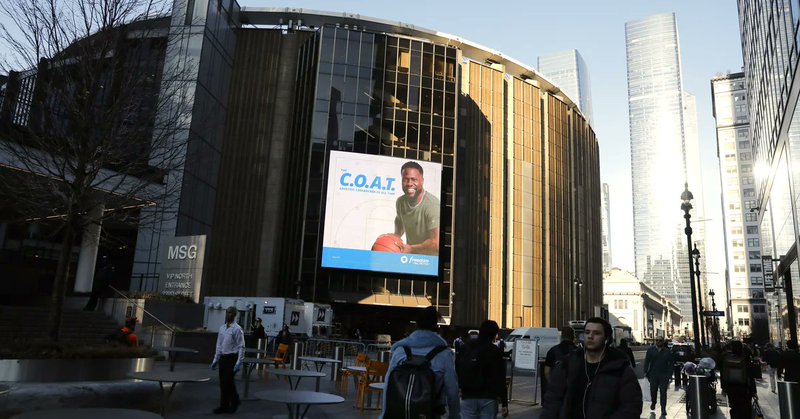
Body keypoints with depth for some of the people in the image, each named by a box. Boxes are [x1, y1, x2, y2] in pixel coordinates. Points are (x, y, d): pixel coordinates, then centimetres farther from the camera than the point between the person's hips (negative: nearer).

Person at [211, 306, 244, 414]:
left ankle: (234, 401, 17)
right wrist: (215, 360, 14)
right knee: (223, 383, 11)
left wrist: (238, 363, -19)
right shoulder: (222, 328, 9)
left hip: (232, 358, -7)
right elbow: (219, 345, 16)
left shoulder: (237, 329, -13)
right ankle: (224, 406, 23)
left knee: (228, 382, -4)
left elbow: (241, 347, -14)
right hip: (222, 358, 7)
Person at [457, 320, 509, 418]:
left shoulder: (465, 348, 7)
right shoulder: (495, 351, -5)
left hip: (468, 397, 3)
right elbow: (500, 380, -8)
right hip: (488, 399, -3)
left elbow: (456, 371, 10)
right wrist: (504, 403, -6)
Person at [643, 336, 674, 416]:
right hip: (653, 374, 1)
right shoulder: (651, 350, 3)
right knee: (653, 390, 6)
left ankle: (663, 409, 10)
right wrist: (646, 371, -4)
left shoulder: (667, 351, 2)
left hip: (664, 375, -1)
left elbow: (671, 363, 4)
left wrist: (669, 373, -5)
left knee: (663, 392, 2)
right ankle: (653, 402, 34)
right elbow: (647, 361, 3)